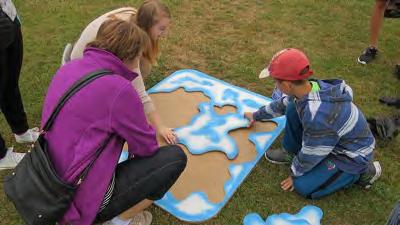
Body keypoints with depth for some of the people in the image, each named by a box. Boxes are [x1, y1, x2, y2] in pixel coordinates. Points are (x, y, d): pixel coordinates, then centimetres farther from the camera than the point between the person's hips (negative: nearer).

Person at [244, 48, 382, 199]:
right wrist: (257, 115, 22)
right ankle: (291, 153, 14)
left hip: (353, 155, -7)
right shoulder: (309, 87, -14)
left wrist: (295, 174, -3)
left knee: (303, 186, -8)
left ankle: (363, 172, 4)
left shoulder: (317, 116, -40)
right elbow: (281, 104, 8)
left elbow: (310, 156, -23)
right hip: (334, 140, 7)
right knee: (293, 109, -7)